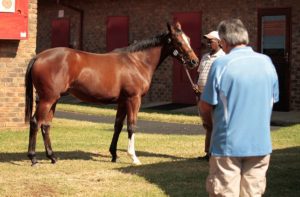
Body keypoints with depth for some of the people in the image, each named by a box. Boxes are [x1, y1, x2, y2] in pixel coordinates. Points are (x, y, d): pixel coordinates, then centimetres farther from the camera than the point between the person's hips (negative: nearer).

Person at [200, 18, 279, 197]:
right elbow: (273, 100, 11)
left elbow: (206, 106, -6)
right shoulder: (267, 62, 1)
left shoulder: (221, 64, -12)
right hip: (260, 144, 4)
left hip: (228, 144, -4)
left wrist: (212, 125, 13)